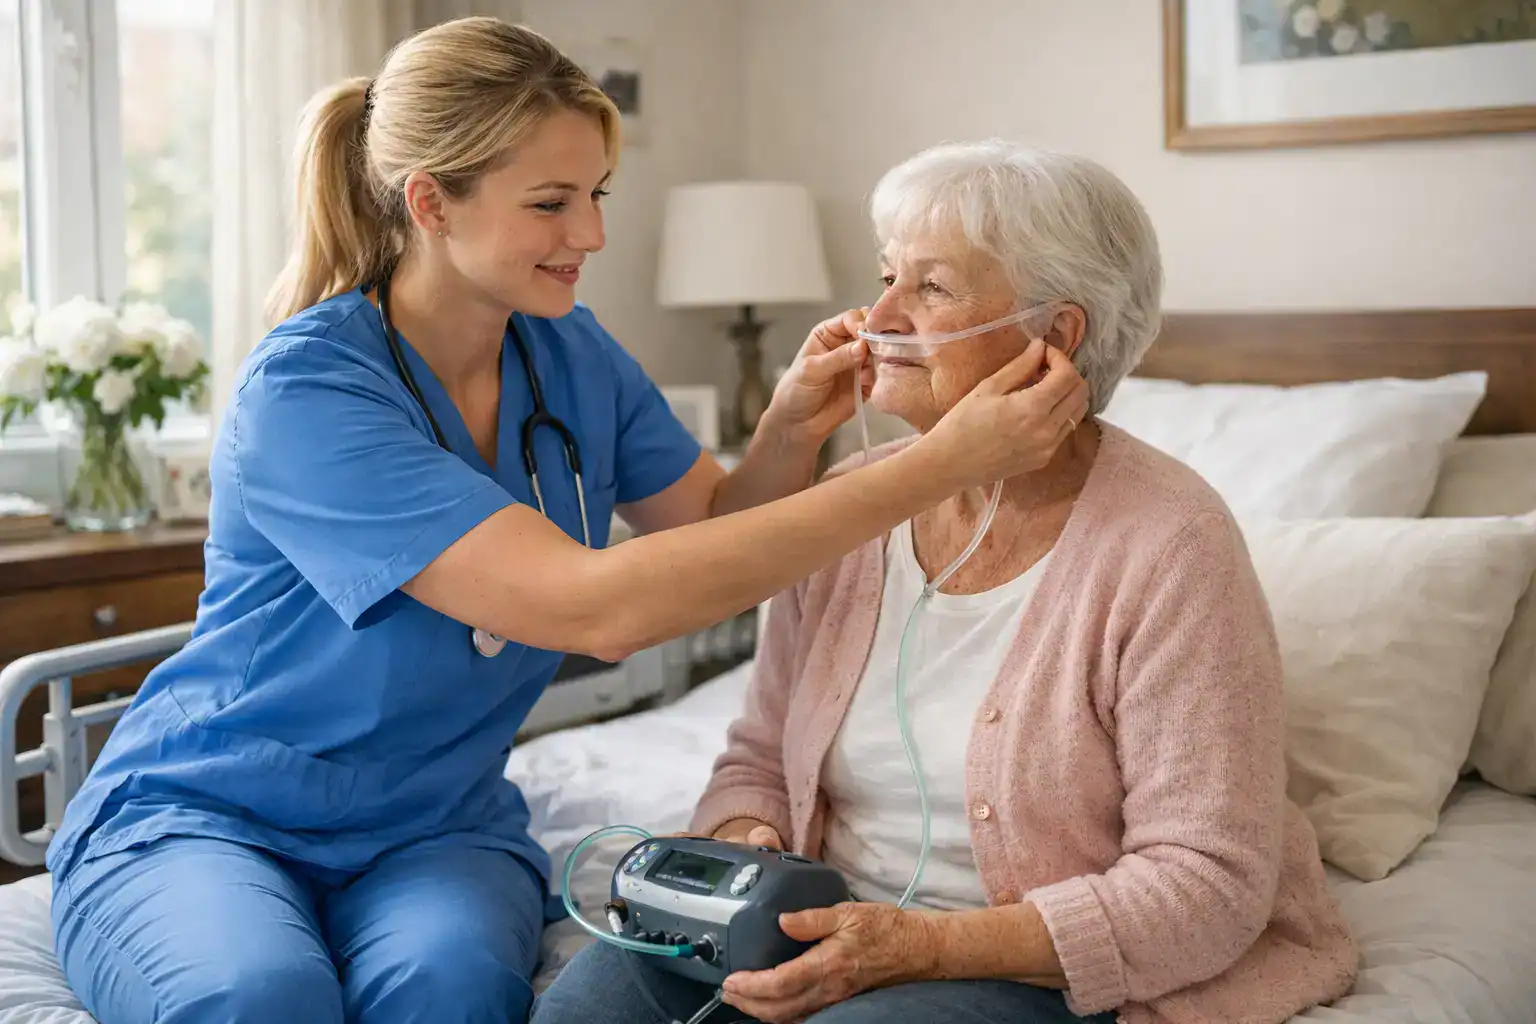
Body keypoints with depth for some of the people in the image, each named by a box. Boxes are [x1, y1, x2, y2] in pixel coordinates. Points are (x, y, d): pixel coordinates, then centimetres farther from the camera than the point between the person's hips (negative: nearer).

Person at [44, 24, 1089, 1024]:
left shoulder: (571, 355, -3)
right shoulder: (304, 392, -24)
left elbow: (715, 530, 8)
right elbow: (595, 606, -34)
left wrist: (791, 433, -16)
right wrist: (939, 464, -35)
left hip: (433, 828, 4)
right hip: (199, 817, -3)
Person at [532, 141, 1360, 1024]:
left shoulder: (1167, 546, -15)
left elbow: (1207, 885, -18)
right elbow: (760, 761, 11)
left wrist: (923, 944, -24)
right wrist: (734, 852, -13)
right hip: (834, 933, 5)